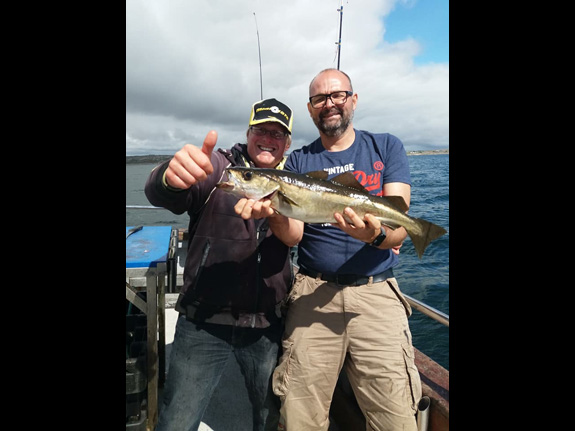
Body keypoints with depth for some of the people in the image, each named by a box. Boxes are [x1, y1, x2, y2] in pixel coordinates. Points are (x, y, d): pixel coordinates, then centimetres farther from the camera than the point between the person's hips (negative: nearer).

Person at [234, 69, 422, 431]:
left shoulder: (386, 147, 6)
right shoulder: (298, 162, 9)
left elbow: (398, 228, -4)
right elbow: (294, 234, -1)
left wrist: (376, 235, -27)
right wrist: (273, 213, -23)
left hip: (377, 294, 0)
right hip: (313, 292, 1)